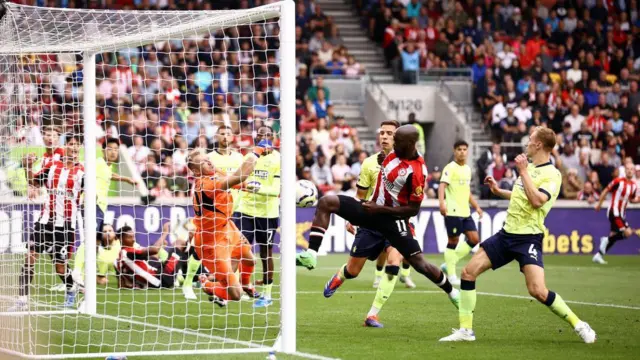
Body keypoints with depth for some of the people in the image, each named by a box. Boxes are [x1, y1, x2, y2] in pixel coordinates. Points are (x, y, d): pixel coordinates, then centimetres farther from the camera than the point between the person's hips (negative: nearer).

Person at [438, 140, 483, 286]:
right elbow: (442, 185, -22)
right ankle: (451, 275, 6)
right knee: (453, 241, -3)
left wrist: (476, 207, 23)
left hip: (465, 212, 8)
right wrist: (442, 203, -37)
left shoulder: (467, 169, 16)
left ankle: (449, 265, 12)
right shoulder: (450, 168, -9)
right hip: (453, 212, -8)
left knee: (474, 239, 3)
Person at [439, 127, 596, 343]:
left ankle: (579, 325, -3)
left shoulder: (552, 174, -12)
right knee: (468, 272, -1)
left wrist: (523, 172, -22)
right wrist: (498, 191, 23)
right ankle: (466, 330, 5)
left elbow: (537, 200, -28)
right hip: (507, 233, 8)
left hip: (528, 238, -8)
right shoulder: (529, 167, 13)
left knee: (538, 291, -21)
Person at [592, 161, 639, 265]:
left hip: (621, 213, 8)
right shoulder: (619, 181, -14)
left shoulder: (634, 185, 7)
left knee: (614, 235, 10)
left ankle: (598, 255, 20)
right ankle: (607, 240, 1)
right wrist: (599, 203, -2)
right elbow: (606, 191, -6)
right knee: (627, 232, -19)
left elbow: (632, 200, 19)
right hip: (614, 211, -8)